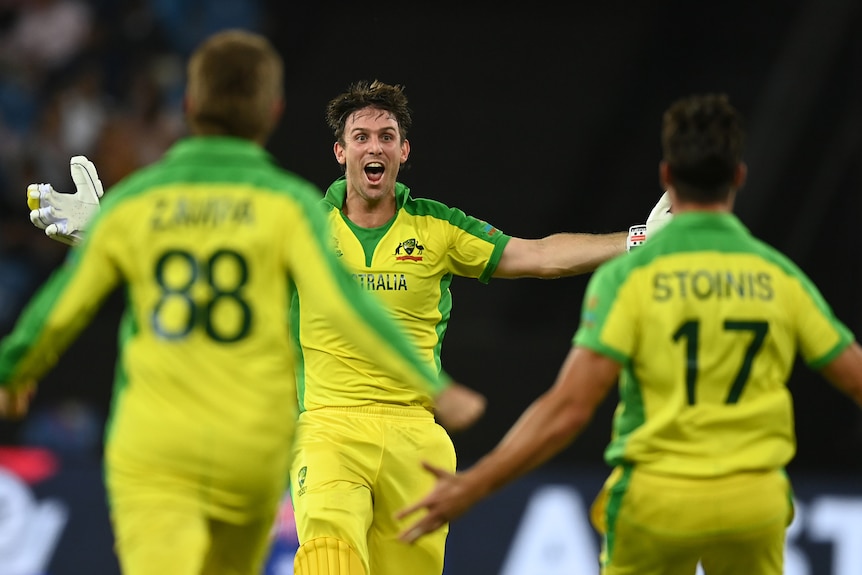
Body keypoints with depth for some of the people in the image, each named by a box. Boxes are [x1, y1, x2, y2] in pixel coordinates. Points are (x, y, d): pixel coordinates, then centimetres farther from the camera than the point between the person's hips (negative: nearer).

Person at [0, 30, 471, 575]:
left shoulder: (131, 203, 1)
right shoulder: (288, 203, -4)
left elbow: (57, 314, 7)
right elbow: (344, 304, -16)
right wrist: (433, 385, -9)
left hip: (152, 450, -1)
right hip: (252, 450, 1)